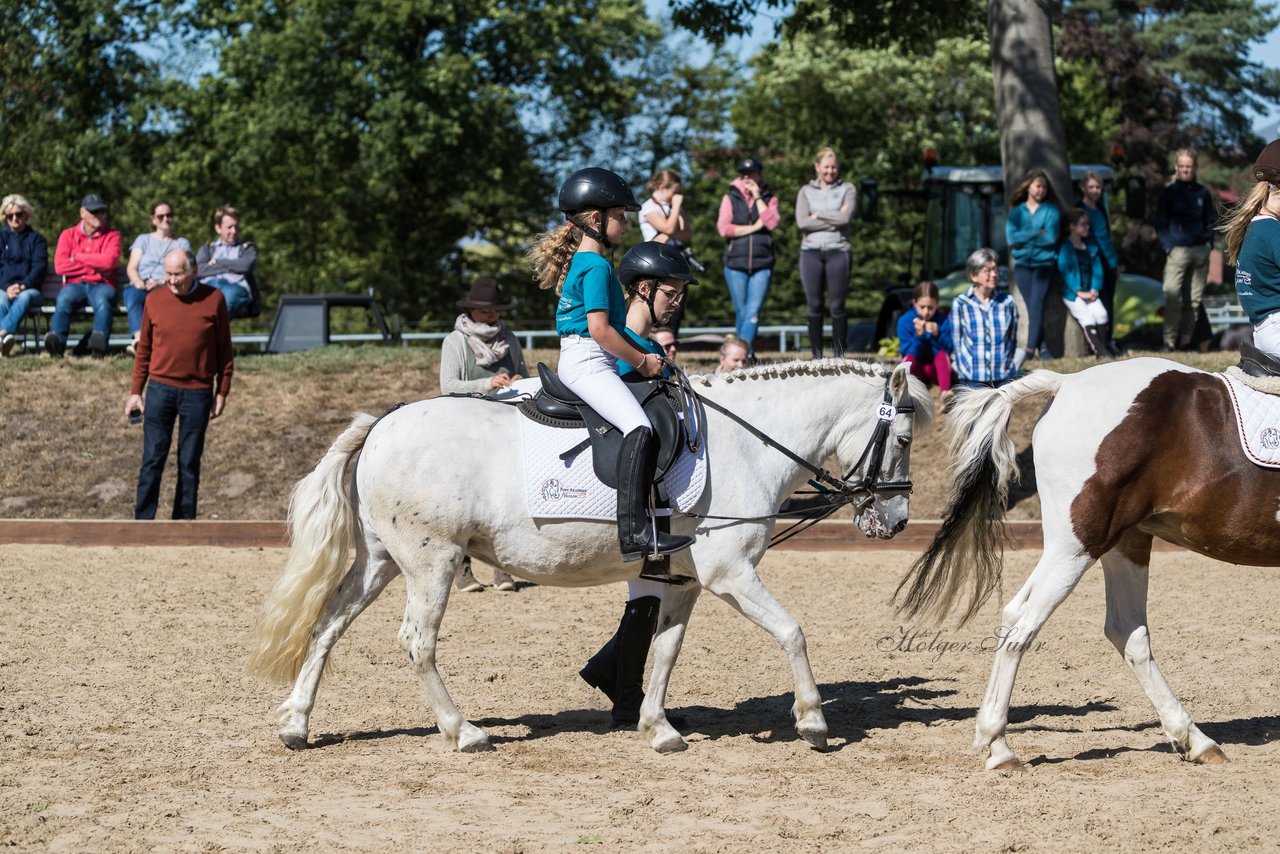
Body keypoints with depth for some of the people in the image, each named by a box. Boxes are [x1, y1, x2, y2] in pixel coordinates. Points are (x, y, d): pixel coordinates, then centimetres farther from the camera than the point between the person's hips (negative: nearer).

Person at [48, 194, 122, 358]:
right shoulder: (68, 235, 14)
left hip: (101, 285, -1)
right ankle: (57, 342, -49)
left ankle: (99, 342, -56)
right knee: (63, 299, -33)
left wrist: (78, 257, -1)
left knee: (102, 300, -36)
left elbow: (109, 261, -8)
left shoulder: (112, 236, 13)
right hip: (75, 285, 1)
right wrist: (96, 267, -2)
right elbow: (60, 266, -2)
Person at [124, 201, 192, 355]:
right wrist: (138, 282, -10)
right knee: (133, 297, -39)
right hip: (140, 286, 2)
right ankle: (139, 337, -61)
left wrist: (161, 282, -12)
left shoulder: (182, 243, 24)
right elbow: (131, 267, 15)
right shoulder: (143, 240, 28)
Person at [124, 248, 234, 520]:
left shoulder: (213, 299, -2)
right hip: (160, 388, 1)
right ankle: (142, 522, 3)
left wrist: (222, 392, 3)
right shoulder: (155, 299, 2)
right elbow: (144, 349, 9)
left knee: (190, 463, 6)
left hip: (198, 393, -1)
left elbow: (224, 350, 4)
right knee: (153, 459, -2)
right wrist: (135, 391, 7)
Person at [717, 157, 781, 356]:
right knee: (741, 311, 3)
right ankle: (748, 352, 13)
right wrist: (754, 228, -6)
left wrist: (757, 197, -7)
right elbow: (723, 228, -6)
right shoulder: (730, 198, 6)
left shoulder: (769, 198, 9)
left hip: (762, 264, 0)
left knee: (754, 311, -12)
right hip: (736, 263, 0)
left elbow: (773, 222, -9)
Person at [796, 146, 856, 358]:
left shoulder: (847, 189, 9)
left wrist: (817, 216, -2)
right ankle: (816, 358, 5)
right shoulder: (806, 191, 12)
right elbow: (801, 221, -4)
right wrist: (833, 221, -6)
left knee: (837, 307, -3)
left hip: (837, 251, -1)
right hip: (811, 251, 1)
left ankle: (839, 357, 0)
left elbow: (845, 217, -8)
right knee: (814, 307, 1)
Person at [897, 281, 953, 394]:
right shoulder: (905, 321, -7)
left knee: (942, 355, -30)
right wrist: (918, 336, -29)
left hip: (936, 370, 1)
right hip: (916, 369, -1)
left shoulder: (943, 321, -6)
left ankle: (945, 392, -52)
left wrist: (937, 336, -29)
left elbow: (947, 350, -12)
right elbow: (906, 351, -13)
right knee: (909, 358, -32)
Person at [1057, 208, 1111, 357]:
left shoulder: (1091, 247, 15)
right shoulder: (1065, 247, -3)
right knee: (1086, 316, -23)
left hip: (1090, 293, 5)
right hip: (1072, 294, -5)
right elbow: (1065, 271, -11)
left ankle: (1105, 347, -17)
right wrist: (1079, 292, -15)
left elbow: (1097, 270, 12)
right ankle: (1100, 351, -27)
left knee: (1101, 313, -20)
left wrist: (1094, 290, -3)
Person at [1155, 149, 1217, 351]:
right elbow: (1160, 224, 3)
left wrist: (1209, 242, 6)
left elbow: (1211, 220, 18)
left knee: (1195, 298, 6)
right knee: (1172, 296, -14)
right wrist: (1168, 247, -7)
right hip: (1178, 251, -4)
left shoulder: (1202, 192, 10)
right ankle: (1170, 340, -11)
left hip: (1200, 250, 4)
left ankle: (1187, 338, 13)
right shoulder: (1168, 193, 2)